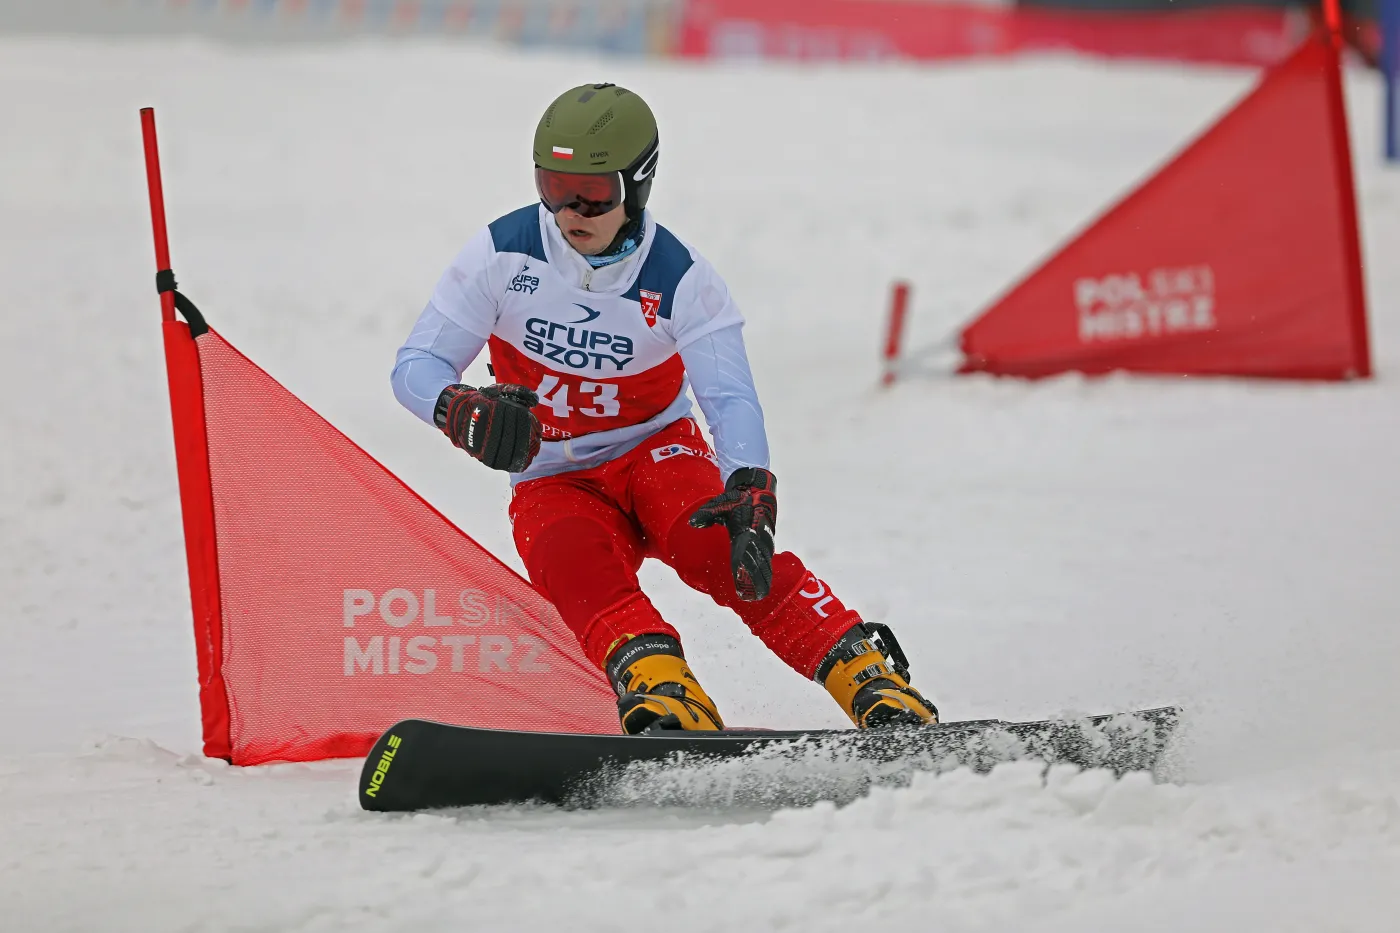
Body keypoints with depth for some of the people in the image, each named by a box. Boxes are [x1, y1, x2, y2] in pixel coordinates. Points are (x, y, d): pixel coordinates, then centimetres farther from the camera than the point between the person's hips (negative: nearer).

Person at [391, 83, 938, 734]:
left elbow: (732, 402, -24)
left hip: (655, 452, -1)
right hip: (554, 483, 1)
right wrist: (465, 411, -33)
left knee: (718, 544, -32)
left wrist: (750, 491, -44)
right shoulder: (503, 253, -10)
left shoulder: (680, 281, -12)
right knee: (576, 566, -34)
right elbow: (416, 367, -9)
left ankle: (866, 676, -36)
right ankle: (660, 693, -55)